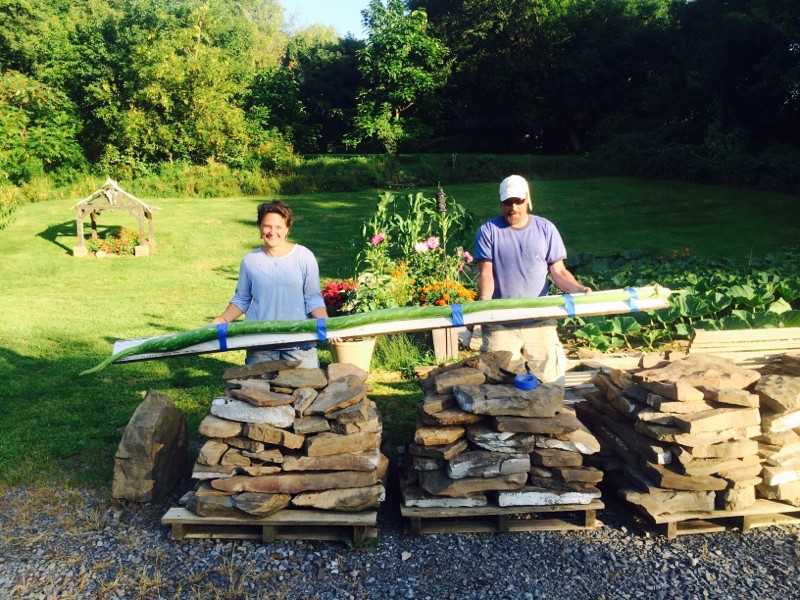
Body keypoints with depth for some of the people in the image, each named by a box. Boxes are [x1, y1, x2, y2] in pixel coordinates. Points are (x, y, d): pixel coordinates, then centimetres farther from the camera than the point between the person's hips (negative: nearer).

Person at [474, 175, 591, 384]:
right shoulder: (488, 231, 2)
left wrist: (579, 289, -15)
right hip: (500, 322, -1)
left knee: (551, 378, 1)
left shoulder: (545, 229, 6)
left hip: (539, 321, 1)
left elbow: (558, 271, 4)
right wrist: (484, 300, -25)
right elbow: (486, 273, -6)